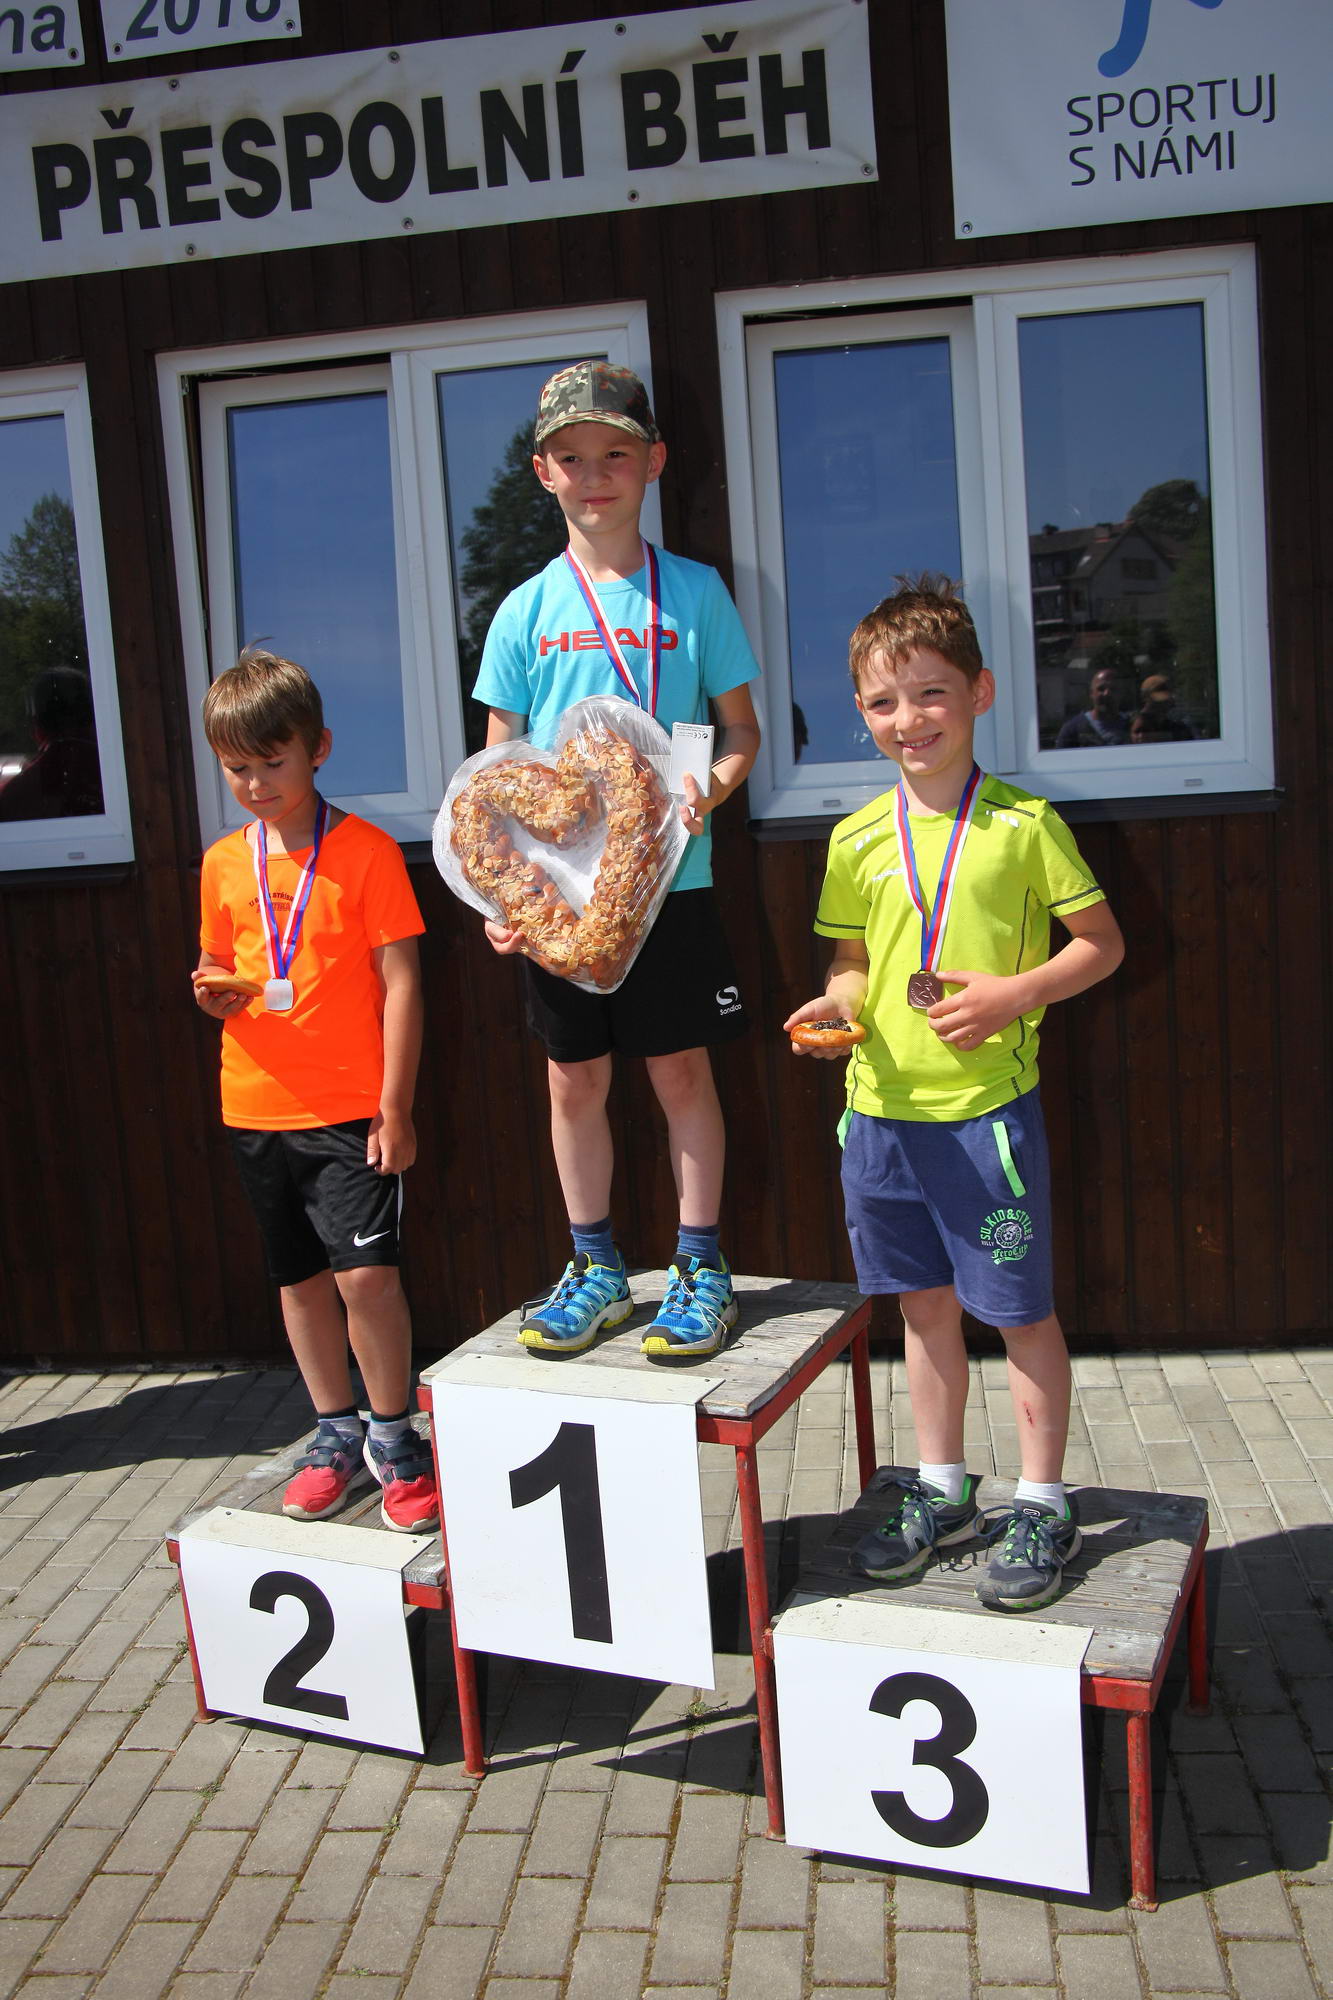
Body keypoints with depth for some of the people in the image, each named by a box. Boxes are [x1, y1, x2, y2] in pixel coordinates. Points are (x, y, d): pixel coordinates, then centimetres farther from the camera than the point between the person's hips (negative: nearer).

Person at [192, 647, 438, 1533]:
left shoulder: (365, 850, -7)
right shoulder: (223, 863, 8)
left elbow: (400, 983, -8)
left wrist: (395, 1109, -11)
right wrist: (214, 994, -7)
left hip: (349, 1105, -5)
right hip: (257, 1105, 5)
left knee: (366, 1270, -11)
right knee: (300, 1276, 12)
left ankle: (394, 1434, 10)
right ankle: (337, 1434, 28)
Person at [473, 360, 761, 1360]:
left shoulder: (694, 592, 2)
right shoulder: (526, 611, 4)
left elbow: (742, 729, 6)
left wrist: (711, 789, -16)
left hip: (669, 877, -2)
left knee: (682, 1071, 5)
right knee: (574, 1080, 9)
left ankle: (701, 1267, 18)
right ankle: (596, 1266, 25)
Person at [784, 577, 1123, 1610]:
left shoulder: (1023, 822, -6)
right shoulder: (858, 839, 6)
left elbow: (1103, 942, -1)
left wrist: (1018, 992, -16)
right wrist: (838, 1004, -8)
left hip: (988, 1106, -4)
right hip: (883, 1107, 4)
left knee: (1023, 1311, 6)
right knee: (926, 1305, 16)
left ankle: (1042, 1505, 24)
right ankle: (942, 1493, 32)